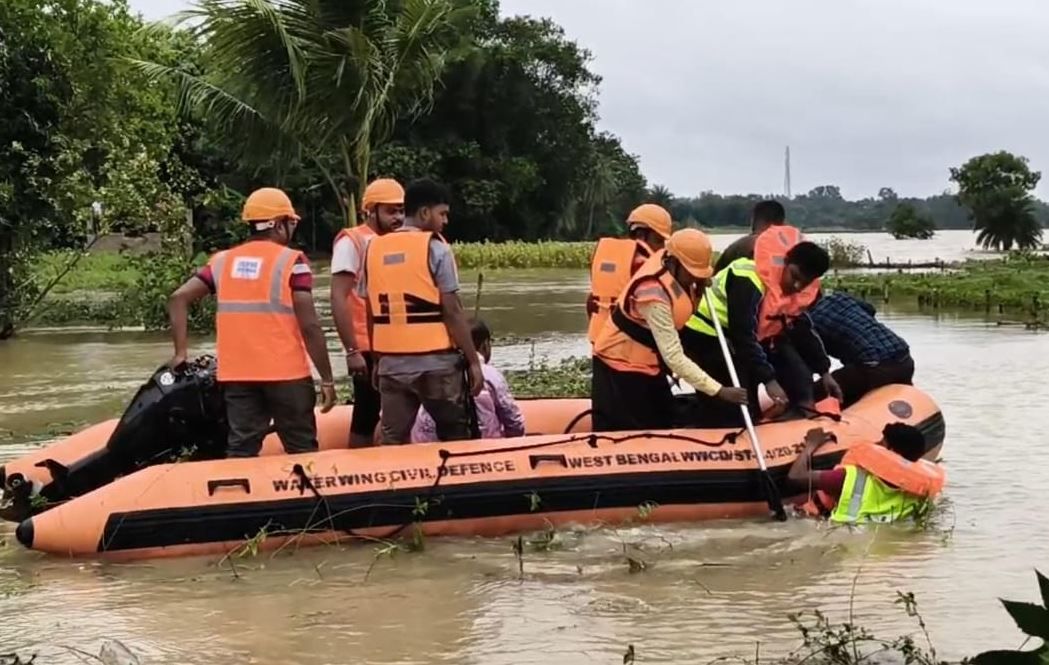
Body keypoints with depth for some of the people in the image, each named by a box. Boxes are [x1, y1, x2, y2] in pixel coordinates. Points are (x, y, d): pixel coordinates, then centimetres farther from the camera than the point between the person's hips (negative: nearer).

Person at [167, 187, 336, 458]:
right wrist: (327, 379, -5)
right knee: (302, 452, 6)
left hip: (237, 375, 4)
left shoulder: (222, 261, 9)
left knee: (241, 450, 7)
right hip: (286, 374, -4)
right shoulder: (291, 261, -6)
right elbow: (309, 326, -10)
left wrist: (181, 352, 7)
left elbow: (178, 299, 3)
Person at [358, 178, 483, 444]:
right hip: (435, 362, -5)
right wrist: (473, 361, -5)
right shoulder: (435, 248, -8)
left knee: (392, 440, 8)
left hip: (391, 363, 5)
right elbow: (452, 312, -10)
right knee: (456, 439, 7)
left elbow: (370, 314, 11)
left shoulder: (373, 248, 8)